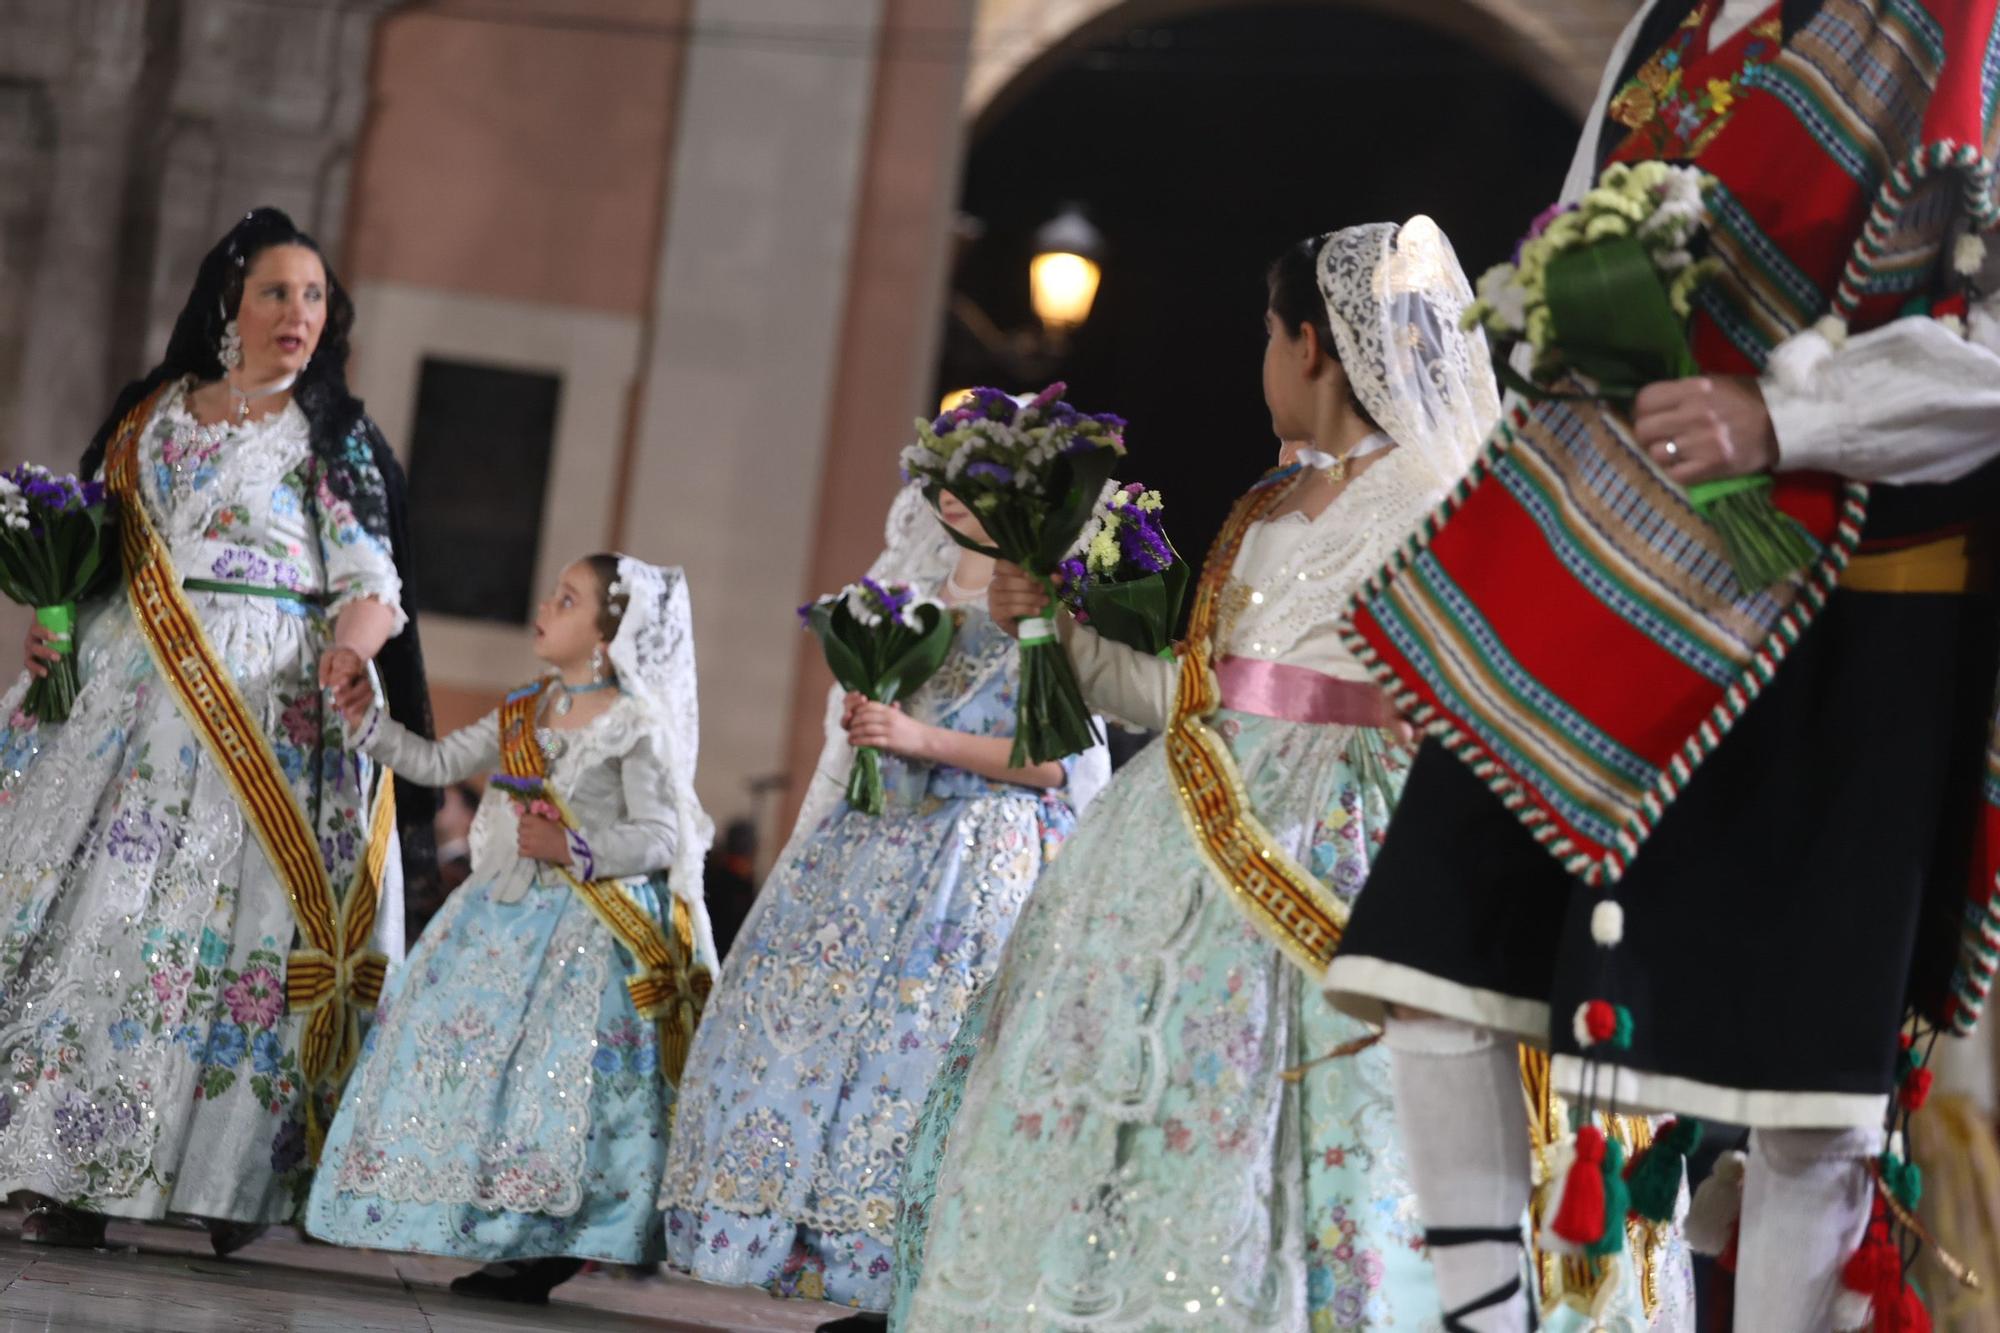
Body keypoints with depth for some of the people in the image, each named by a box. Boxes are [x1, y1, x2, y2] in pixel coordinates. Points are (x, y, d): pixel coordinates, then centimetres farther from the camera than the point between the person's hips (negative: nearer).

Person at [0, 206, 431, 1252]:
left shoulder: (335, 437, 8)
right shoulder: (152, 416, 15)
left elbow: (370, 577, 1)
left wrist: (360, 632, -20)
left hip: (273, 703, -2)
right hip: (139, 690, 3)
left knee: (240, 916, -10)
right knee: (103, 907, -5)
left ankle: (225, 1179, -8)